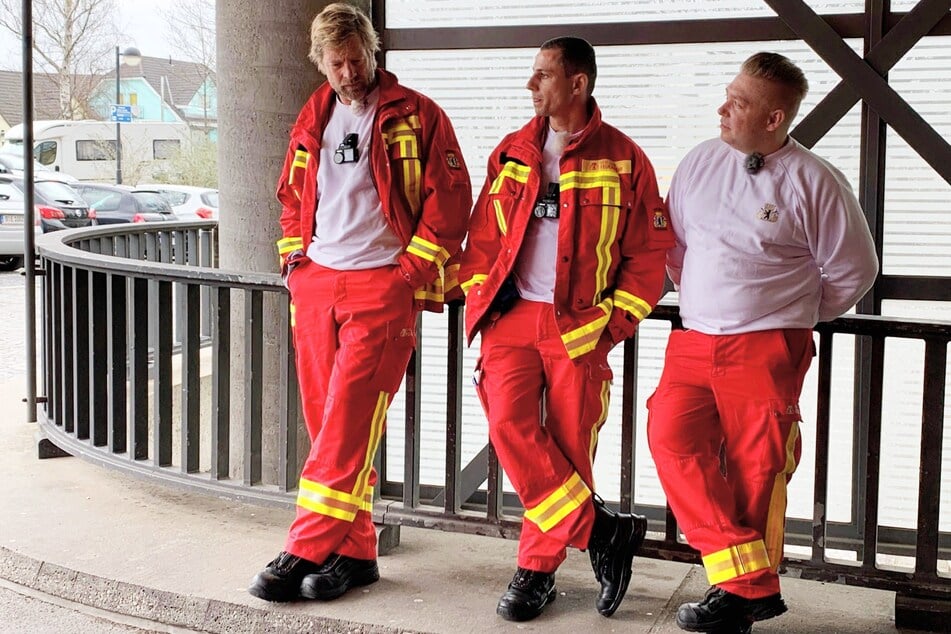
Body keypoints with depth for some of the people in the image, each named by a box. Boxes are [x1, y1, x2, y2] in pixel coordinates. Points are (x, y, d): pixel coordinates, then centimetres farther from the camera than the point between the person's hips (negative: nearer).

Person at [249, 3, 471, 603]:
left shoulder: (416, 116, -2)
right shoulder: (313, 120, 16)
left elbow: (451, 198, -5)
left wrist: (413, 271, -9)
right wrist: (294, 256, 12)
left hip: (382, 286, -6)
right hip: (315, 283, 6)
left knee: (348, 422, -10)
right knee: (326, 419, 7)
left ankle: (306, 552, -7)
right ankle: (356, 551, 16)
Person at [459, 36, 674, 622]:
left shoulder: (624, 160, -1)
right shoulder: (512, 153, 11)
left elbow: (650, 253, 0)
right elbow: (483, 237, 16)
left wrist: (613, 322, -7)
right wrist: (480, 300, 4)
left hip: (579, 327, -3)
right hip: (511, 318, 3)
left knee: (568, 447, 0)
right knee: (509, 424, -15)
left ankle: (538, 570, 16)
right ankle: (601, 531, -5)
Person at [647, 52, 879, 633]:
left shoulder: (814, 181, -5)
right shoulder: (700, 162, 8)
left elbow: (854, 270, 5)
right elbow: (674, 242, 22)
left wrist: (795, 320, 10)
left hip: (767, 350, -4)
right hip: (694, 342, 4)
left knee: (755, 470, -3)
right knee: (671, 433, -13)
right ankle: (754, 584, -8)